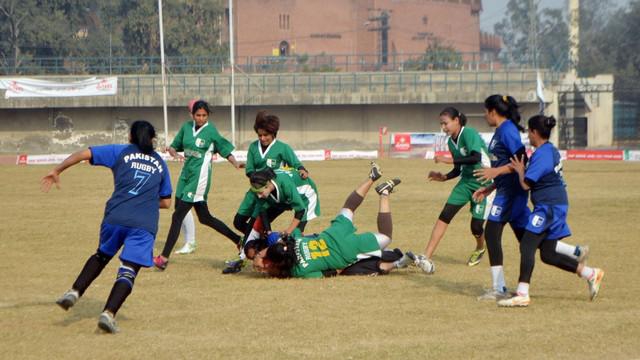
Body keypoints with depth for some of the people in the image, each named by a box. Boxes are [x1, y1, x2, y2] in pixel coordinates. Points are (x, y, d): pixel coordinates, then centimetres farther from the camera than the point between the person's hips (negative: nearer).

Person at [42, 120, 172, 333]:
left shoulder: (121, 152, 13)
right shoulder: (160, 163, 20)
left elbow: (83, 154, 4)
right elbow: (166, 202, 21)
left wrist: (57, 171, 13)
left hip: (115, 217, 1)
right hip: (144, 225, -1)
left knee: (102, 255, 26)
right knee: (128, 270, -5)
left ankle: (74, 292, 17)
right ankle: (109, 314, -22)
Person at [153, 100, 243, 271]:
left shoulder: (211, 131, -9)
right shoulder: (186, 127, 7)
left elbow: (225, 149, -4)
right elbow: (175, 145, 13)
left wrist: (237, 164, -20)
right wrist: (174, 153, -10)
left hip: (199, 178, -7)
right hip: (186, 174, 7)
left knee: (177, 216, -10)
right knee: (205, 218, 15)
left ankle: (164, 258, -7)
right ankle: (239, 240, 27)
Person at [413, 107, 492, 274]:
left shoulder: (469, 134, -18)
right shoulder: (451, 142, 6)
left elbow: (476, 158, -33)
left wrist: (450, 160, -31)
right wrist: (444, 177, -2)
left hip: (483, 184, -7)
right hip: (466, 181, 7)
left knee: (476, 226, -5)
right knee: (445, 215, -9)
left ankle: (480, 249, 33)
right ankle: (426, 258, -15)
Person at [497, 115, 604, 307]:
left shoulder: (541, 154, -17)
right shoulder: (552, 150, 14)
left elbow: (526, 184, -18)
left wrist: (520, 170, -1)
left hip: (548, 206, -10)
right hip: (556, 205, 10)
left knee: (527, 246, -12)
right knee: (548, 254, 12)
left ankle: (522, 294, -15)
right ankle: (591, 274, 14)